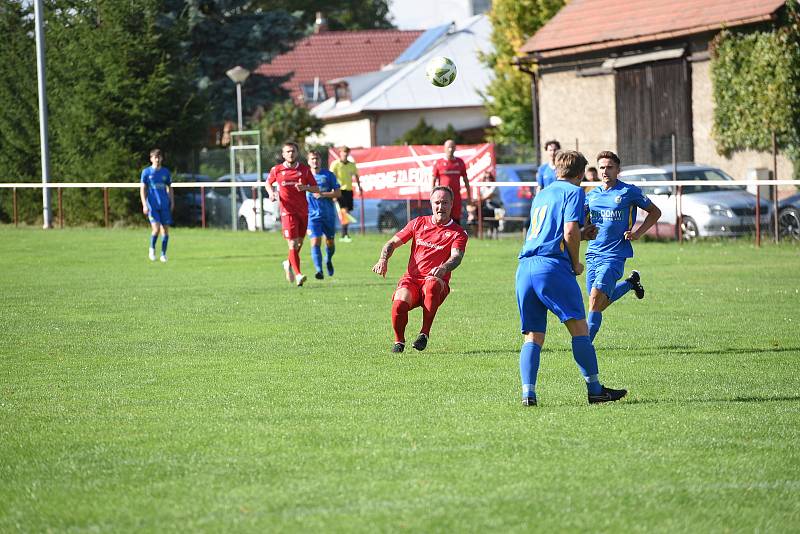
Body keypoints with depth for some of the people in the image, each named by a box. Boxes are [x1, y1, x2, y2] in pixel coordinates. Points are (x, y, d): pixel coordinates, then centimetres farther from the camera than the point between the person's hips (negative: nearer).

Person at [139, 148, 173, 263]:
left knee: (165, 229, 0)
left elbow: (170, 188, 19)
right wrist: (144, 205, -8)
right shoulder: (146, 172, 2)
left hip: (164, 205, 3)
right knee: (156, 228, -16)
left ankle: (163, 254, 10)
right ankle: (152, 249, 9)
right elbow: (142, 189, 1)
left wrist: (172, 202, 9)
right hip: (152, 205, -3)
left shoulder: (165, 172, 10)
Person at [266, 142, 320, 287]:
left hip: (303, 211, 3)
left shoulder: (304, 169, 1)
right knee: (293, 244, -14)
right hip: (288, 211, -3)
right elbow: (268, 183, 18)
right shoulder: (277, 170, -1)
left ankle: (289, 264, 41)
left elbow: (316, 189, 3)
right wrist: (271, 193, -3)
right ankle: (298, 275, -14)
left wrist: (305, 187, -17)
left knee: (299, 242, 14)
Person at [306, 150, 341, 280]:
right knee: (315, 242, -16)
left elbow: (338, 193, -4)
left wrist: (323, 194, -17)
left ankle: (328, 260, 44)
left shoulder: (328, 175, 0)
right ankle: (319, 271, -19)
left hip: (329, 214, 1)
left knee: (330, 242, 13)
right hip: (313, 215, -1)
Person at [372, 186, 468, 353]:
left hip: (437, 281, -2)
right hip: (411, 279, 2)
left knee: (432, 285, -40)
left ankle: (425, 333, -26)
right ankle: (399, 340, -2)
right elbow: (393, 243, 16)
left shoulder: (458, 233, 4)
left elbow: (456, 257, -14)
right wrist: (383, 260, -6)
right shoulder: (419, 223, 14)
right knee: (399, 303, -31)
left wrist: (443, 268, -37)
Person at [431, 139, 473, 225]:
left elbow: (465, 179, 16)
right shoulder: (438, 163, 1)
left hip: (456, 197, 2)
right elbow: (433, 180, 3)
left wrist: (469, 195, 13)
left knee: (456, 220, 1)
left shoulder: (460, 162, 9)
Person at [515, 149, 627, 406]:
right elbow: (569, 232, -8)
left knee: (533, 336, 6)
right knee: (579, 327, -1)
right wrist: (576, 264, 6)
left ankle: (528, 392, -8)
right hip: (552, 265, -7)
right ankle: (594, 389, -2)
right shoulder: (574, 191, 4)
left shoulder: (542, 194, 26)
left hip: (525, 267, 7)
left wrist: (582, 235, 30)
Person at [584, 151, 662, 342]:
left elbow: (655, 212, 6)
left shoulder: (628, 192, -2)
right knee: (599, 304, 12)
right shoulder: (592, 195, 11)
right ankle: (631, 282, 36)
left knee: (595, 299, -18)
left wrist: (638, 233, -6)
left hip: (614, 255, -6)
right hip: (593, 253, 6)